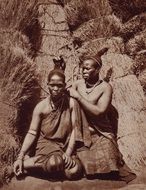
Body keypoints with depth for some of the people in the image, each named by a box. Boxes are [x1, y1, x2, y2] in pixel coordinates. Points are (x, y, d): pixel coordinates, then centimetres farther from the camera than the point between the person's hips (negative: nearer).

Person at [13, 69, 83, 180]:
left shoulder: (71, 103, -3)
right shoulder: (41, 107, -4)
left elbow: (74, 129, -4)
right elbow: (32, 133, -3)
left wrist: (68, 153, -15)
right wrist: (20, 157, -12)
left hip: (65, 146, 3)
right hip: (46, 144, -3)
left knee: (75, 171, -27)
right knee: (55, 163, -37)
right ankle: (24, 163, -10)